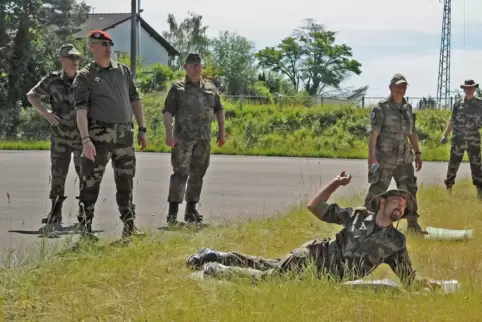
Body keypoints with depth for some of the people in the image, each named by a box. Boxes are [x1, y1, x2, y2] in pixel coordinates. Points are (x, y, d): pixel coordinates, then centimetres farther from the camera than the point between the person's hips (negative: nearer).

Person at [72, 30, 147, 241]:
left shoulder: (123, 71, 12)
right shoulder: (85, 76, -4)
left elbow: (135, 100, 16)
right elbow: (81, 110, -12)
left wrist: (141, 130, 11)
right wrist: (85, 140, -23)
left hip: (125, 134, 5)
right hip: (99, 135, -5)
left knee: (126, 182, 11)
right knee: (91, 182, -3)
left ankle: (129, 227, 18)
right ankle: (85, 228, 3)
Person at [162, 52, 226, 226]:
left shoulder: (210, 87, 15)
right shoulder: (177, 88, 2)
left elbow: (219, 109, 21)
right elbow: (168, 111, -5)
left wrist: (222, 132, 14)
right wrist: (169, 133, -17)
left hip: (204, 138, 5)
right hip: (183, 138, -5)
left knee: (198, 173, 9)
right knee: (180, 173, -11)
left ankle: (191, 211, 18)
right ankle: (172, 213, -12)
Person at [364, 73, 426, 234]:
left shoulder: (407, 108, 11)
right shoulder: (381, 108, -10)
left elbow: (412, 132, 19)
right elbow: (373, 132, -16)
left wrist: (417, 153, 14)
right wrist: (371, 157, -24)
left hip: (404, 158, 6)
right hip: (385, 158, -6)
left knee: (409, 190, 4)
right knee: (376, 191, 1)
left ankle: (413, 224, 10)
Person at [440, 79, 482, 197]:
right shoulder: (458, 103, 6)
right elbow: (452, 121, 11)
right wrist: (445, 136, 6)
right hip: (458, 139, 1)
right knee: (453, 164, 4)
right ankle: (448, 188, 13)